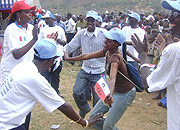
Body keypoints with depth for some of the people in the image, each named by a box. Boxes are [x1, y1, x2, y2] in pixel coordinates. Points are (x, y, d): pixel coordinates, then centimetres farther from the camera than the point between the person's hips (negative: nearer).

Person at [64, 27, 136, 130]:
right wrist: (69, 58, 6)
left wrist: (110, 95, -65)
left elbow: (112, 79, -48)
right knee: (94, 116, 9)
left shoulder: (115, 58, -30)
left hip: (125, 94, -8)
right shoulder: (108, 51, -6)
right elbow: (88, 56, 1)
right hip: (115, 91, 8)